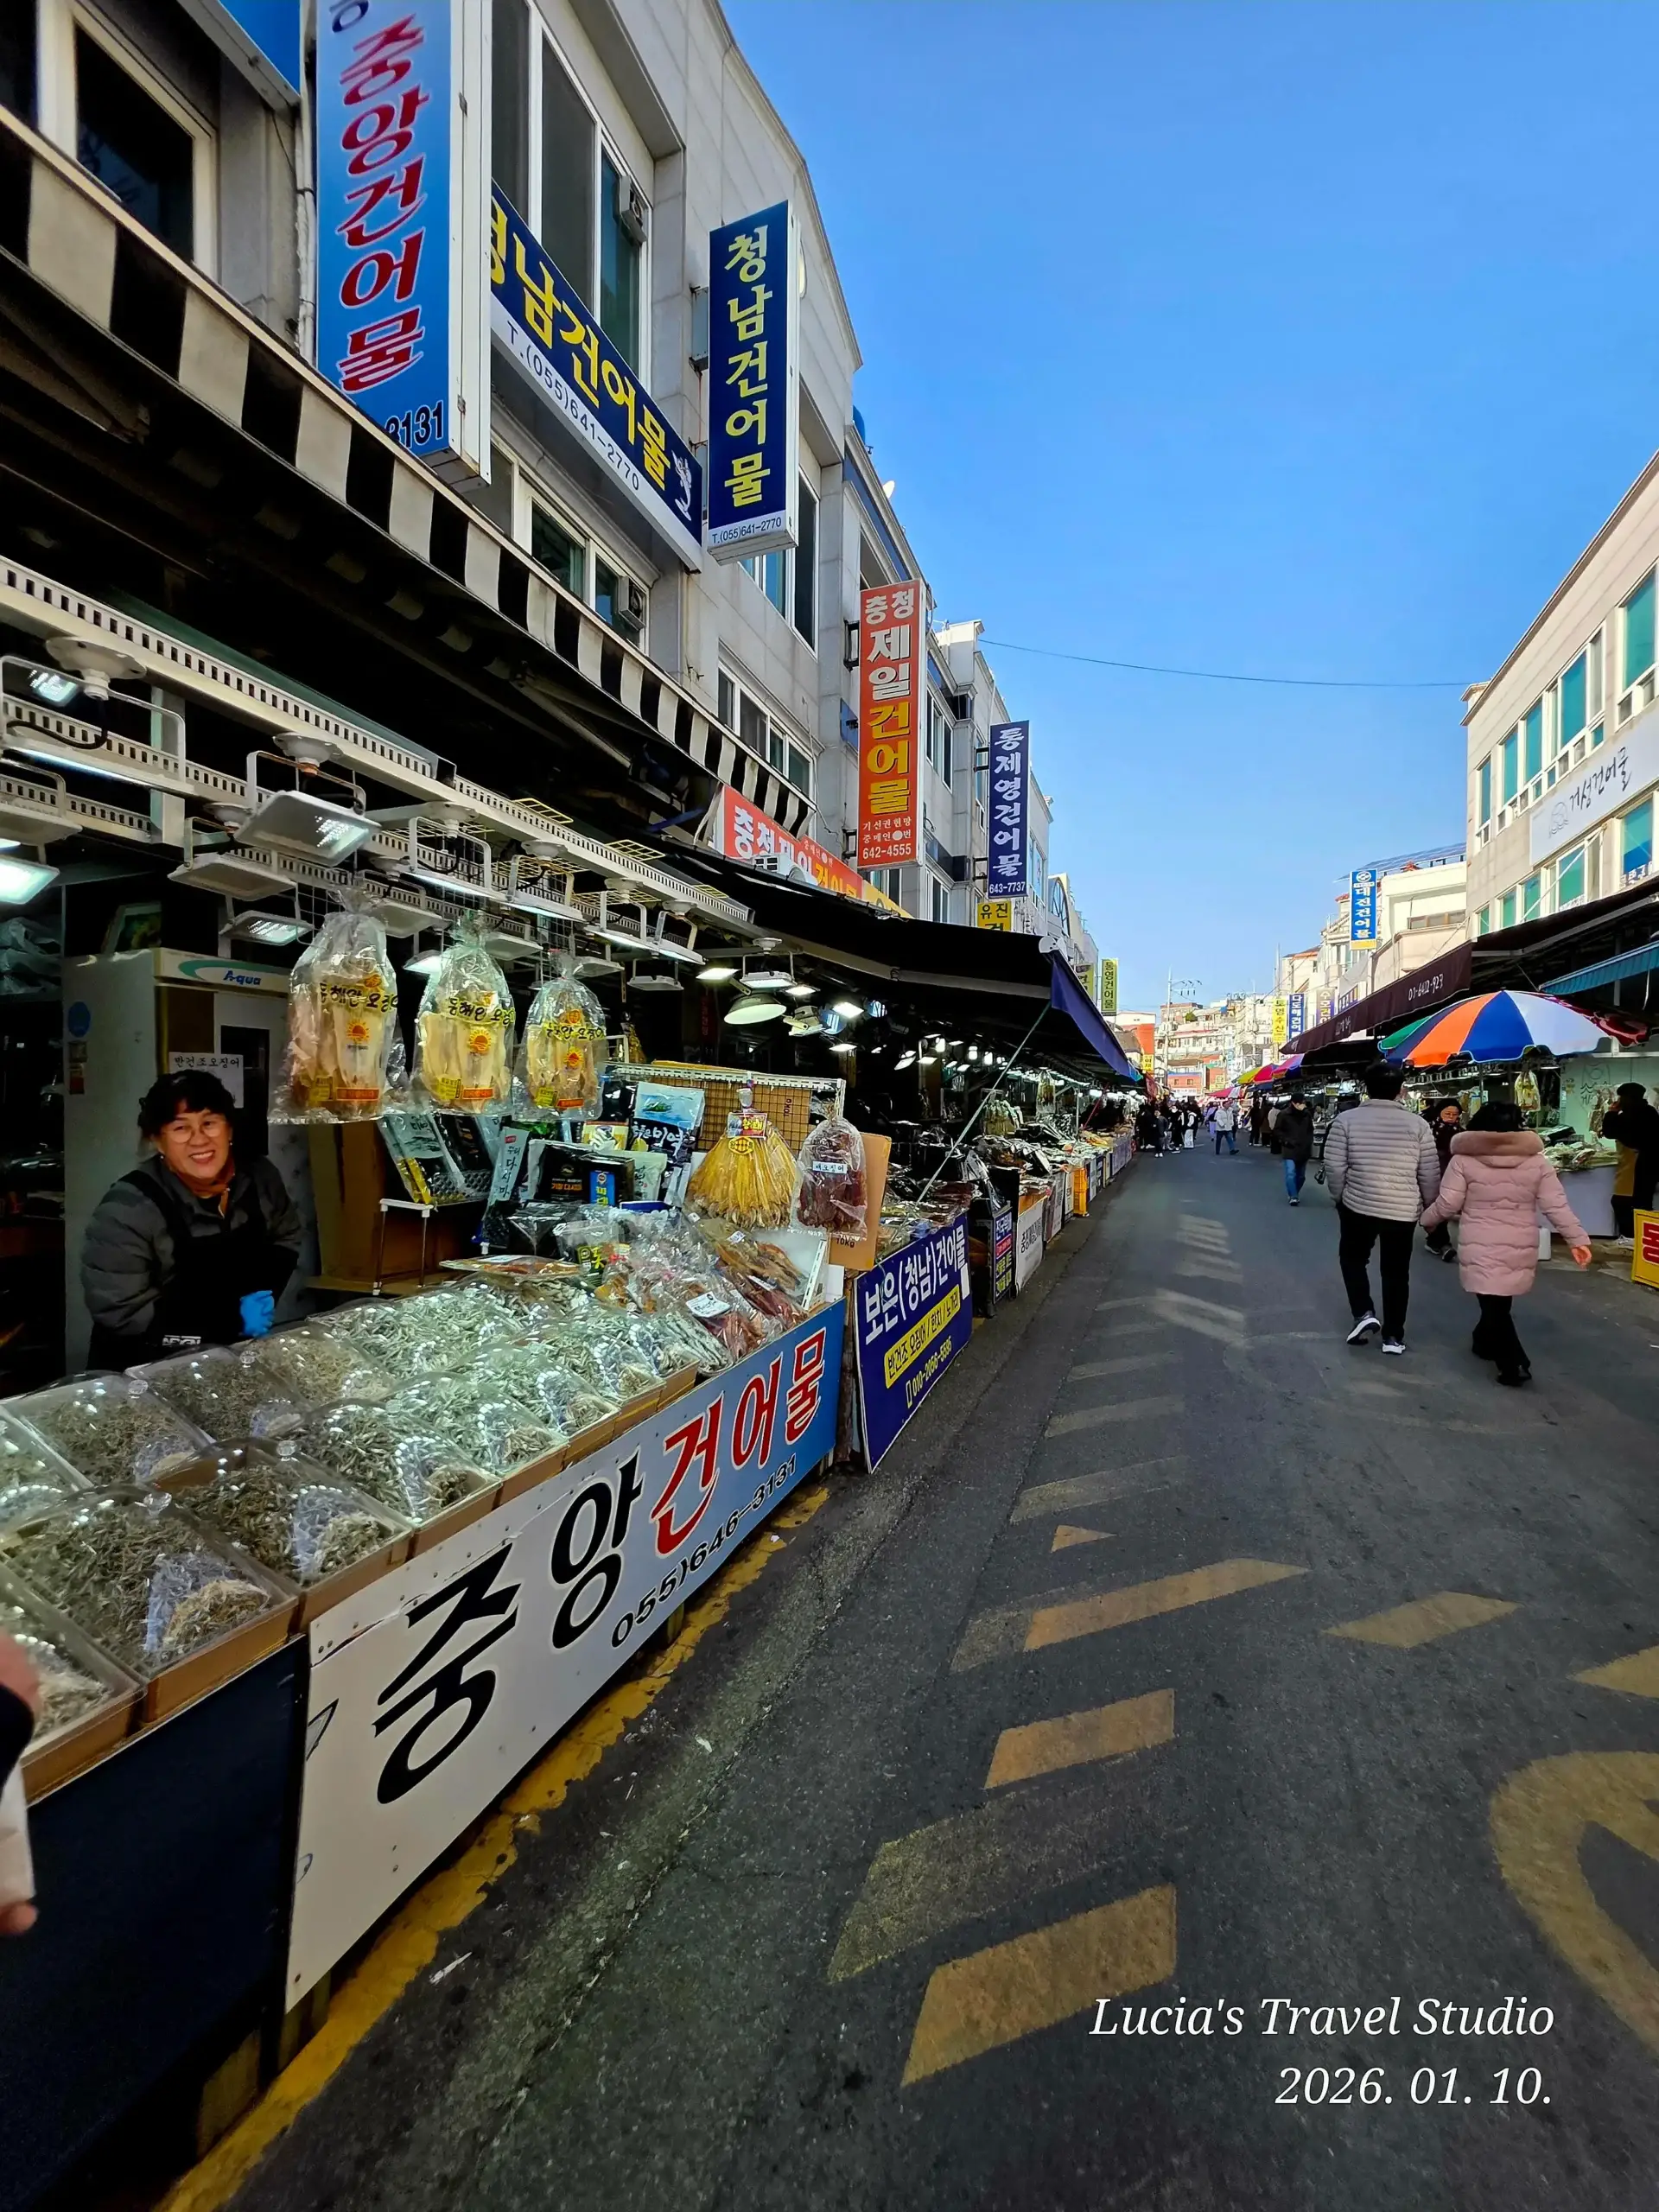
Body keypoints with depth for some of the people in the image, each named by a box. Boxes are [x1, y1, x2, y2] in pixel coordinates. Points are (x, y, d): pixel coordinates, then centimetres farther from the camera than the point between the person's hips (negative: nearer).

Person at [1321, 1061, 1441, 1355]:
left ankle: (1364, 1314, 7)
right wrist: (1430, 1207, 15)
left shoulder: (1346, 1120, -7)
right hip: (1404, 1211, 2)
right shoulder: (1417, 1124, -3)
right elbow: (1430, 1173, 1)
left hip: (1358, 1206, -1)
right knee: (1396, 1271, 13)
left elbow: (1334, 1167, -7)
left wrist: (1339, 1197, 9)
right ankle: (1393, 1337, 19)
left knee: (1353, 1257, 21)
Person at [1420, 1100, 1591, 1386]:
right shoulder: (1537, 1160, 0)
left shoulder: (1463, 1159, -9)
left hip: (1481, 1248, -4)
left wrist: (1427, 1218, 10)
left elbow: (1447, 1204, -8)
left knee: (1492, 1305, 2)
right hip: (1520, 1249, 4)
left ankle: (1514, 1365, -4)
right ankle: (1485, 1343, 39)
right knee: (1499, 1302, 21)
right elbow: (1556, 1205, -2)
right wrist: (1578, 1238, 5)